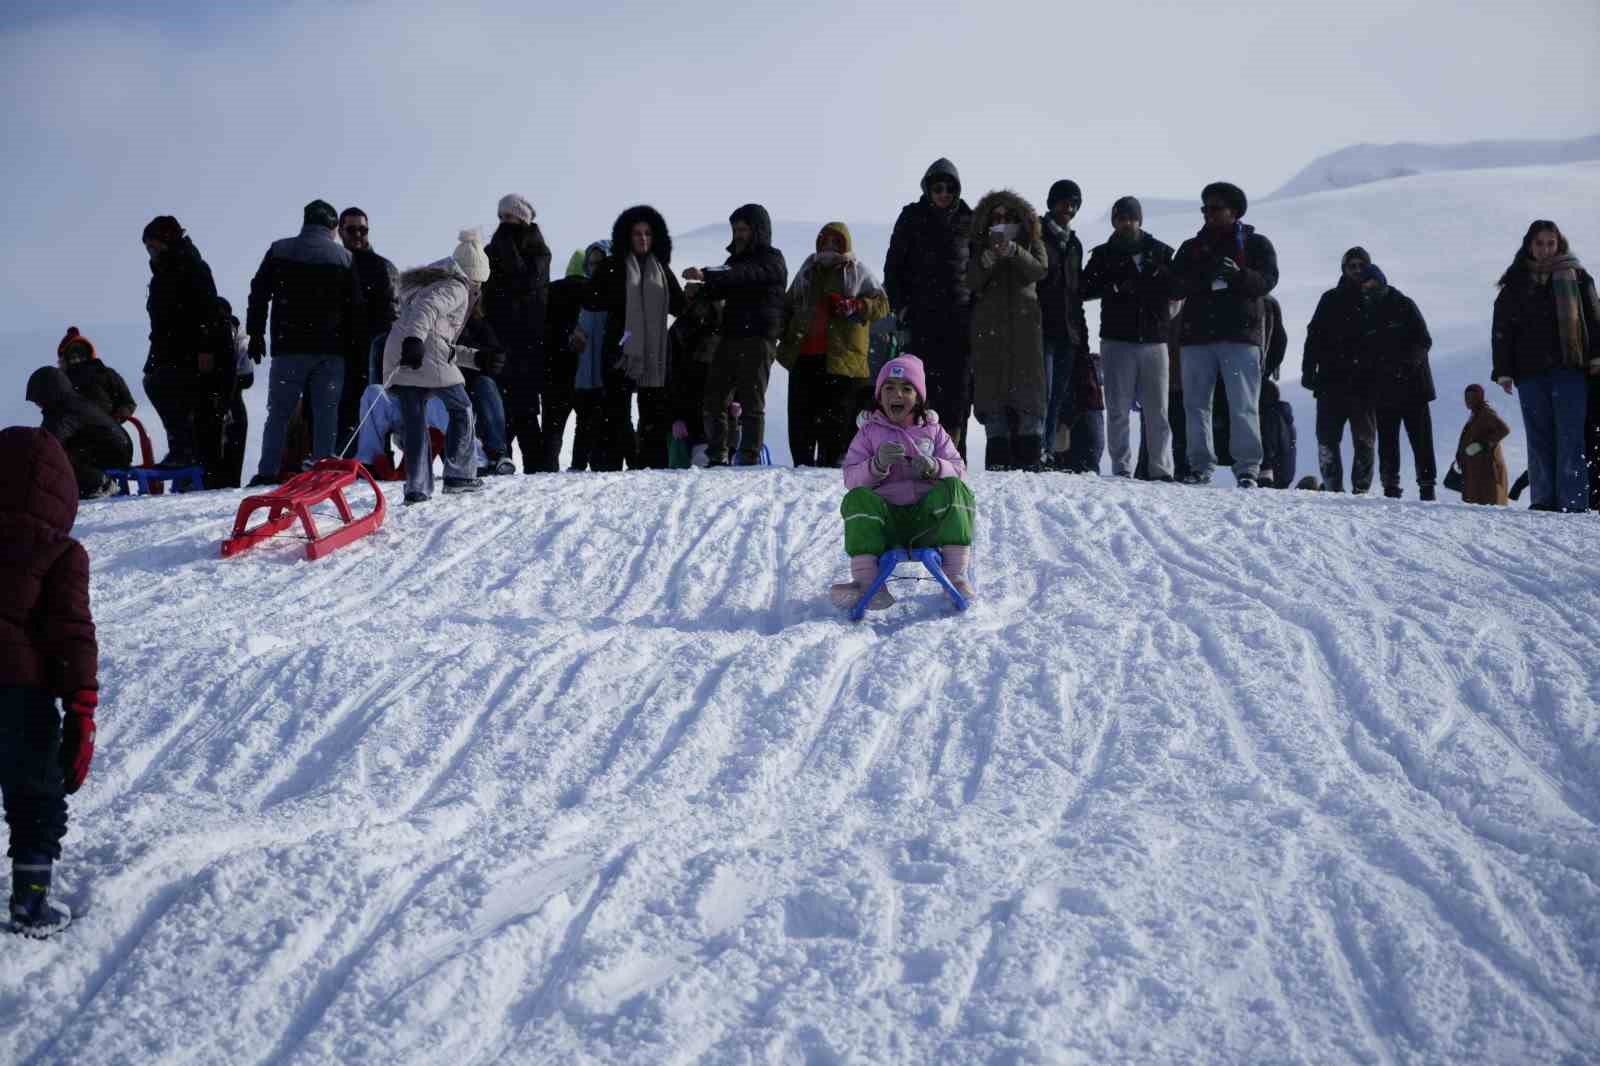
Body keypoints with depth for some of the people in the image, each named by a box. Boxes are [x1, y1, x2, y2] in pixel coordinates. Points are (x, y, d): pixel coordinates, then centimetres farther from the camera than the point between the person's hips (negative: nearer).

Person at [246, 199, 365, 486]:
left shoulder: (279, 251, 3)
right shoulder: (344, 257, 3)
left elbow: (259, 294, 4)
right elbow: (356, 307, 5)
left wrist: (256, 334, 11)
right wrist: (357, 346, 11)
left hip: (289, 347, 0)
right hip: (331, 349, 0)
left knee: (279, 412, 5)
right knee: (326, 413, 3)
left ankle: (267, 472, -1)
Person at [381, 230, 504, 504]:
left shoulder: (433, 283, 34)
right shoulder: (456, 289, 3)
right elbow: (427, 309, -20)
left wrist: (478, 359, 35)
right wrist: (414, 340, -34)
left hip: (399, 359, 8)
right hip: (428, 358, -8)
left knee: (415, 423, 10)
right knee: (461, 409, 11)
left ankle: (416, 488, 5)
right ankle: (459, 475, 12)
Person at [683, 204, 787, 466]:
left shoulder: (771, 260, -3)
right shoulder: (736, 258, 24)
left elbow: (744, 274, -21)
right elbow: (721, 289, 18)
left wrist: (706, 275, -34)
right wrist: (699, 288, -5)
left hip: (758, 338, -8)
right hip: (731, 336, 8)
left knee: (751, 401, -7)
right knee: (713, 398, 4)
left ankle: (749, 459, -6)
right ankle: (717, 457, 9)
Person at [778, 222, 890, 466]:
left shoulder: (857, 272, 5)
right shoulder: (808, 270, 18)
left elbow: (881, 304, 1)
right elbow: (789, 306, 27)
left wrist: (853, 307, -15)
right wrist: (786, 335, 13)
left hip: (841, 359, -4)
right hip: (804, 355, 4)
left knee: (834, 416, -3)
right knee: (801, 413, 4)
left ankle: (830, 464, 1)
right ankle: (802, 463, 11)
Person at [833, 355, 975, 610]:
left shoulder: (932, 431, 18)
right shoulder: (869, 433, 14)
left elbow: (958, 469, 6)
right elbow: (851, 478, 1)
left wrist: (934, 467, -16)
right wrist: (878, 465, -19)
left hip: (926, 516, 1)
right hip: (884, 517, 0)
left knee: (954, 489, -26)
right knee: (857, 499, -29)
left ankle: (956, 575, -29)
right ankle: (865, 582, -37)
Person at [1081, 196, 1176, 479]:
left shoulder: (1161, 252, 13)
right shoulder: (1104, 255, 11)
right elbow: (1084, 289, 1)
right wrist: (1115, 287, -14)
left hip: (1154, 340, 0)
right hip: (1117, 340, 0)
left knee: (1157, 411, -4)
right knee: (1118, 411, -2)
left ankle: (1161, 469, -3)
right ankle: (1121, 469, 2)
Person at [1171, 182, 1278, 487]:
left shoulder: (1255, 244, 10)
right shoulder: (1191, 247, 19)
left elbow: (1267, 280, -4)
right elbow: (1175, 286, 8)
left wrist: (1238, 275, -24)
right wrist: (1201, 278, -13)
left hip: (1240, 335, -4)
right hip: (1197, 335, 4)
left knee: (1243, 406, -9)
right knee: (1196, 405, 2)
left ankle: (1248, 468, -9)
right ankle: (1200, 467, 6)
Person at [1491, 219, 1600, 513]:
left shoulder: (1575, 276, 10)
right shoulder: (1516, 283, 12)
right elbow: (1502, 329, 10)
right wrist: (1503, 371, 2)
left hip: (1569, 368, -2)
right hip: (1531, 370, 2)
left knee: (1570, 437, -8)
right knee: (1539, 438, 1)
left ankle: (1574, 502, -12)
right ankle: (1544, 500, 3)